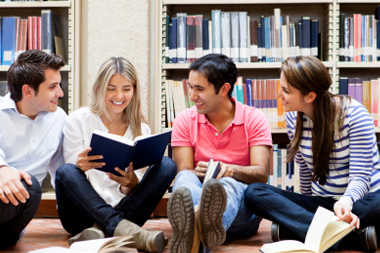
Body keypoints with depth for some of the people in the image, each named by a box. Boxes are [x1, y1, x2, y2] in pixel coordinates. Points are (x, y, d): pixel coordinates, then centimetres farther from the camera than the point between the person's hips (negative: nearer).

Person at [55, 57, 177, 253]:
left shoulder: (141, 130, 10)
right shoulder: (78, 121, 2)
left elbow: (129, 192, 7)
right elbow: (69, 176, -3)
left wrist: (131, 183, -19)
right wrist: (79, 166, -28)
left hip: (123, 209, 3)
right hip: (83, 213, -2)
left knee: (167, 165, -18)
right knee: (66, 171, -32)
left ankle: (103, 229, -34)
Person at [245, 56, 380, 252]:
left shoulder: (354, 115, -14)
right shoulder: (294, 118, 0)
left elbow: (360, 176, -19)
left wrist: (346, 201, -40)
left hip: (360, 199, -4)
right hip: (321, 202, 5)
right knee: (254, 192, -20)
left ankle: (295, 229, -35)